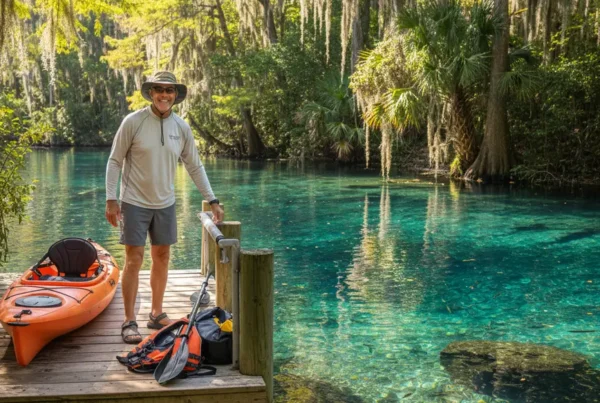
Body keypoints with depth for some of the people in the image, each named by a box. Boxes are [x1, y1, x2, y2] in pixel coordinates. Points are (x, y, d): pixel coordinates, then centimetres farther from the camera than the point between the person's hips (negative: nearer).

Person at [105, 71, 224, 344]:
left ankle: (157, 314, 24)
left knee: (161, 257, 10)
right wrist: (110, 199, -12)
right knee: (134, 259, -4)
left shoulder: (181, 127, 1)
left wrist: (212, 200, 6)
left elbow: (194, 167, 9)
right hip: (135, 201, -4)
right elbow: (115, 162, -6)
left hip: (165, 203, 4)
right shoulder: (133, 122, -10)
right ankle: (129, 321, 5)